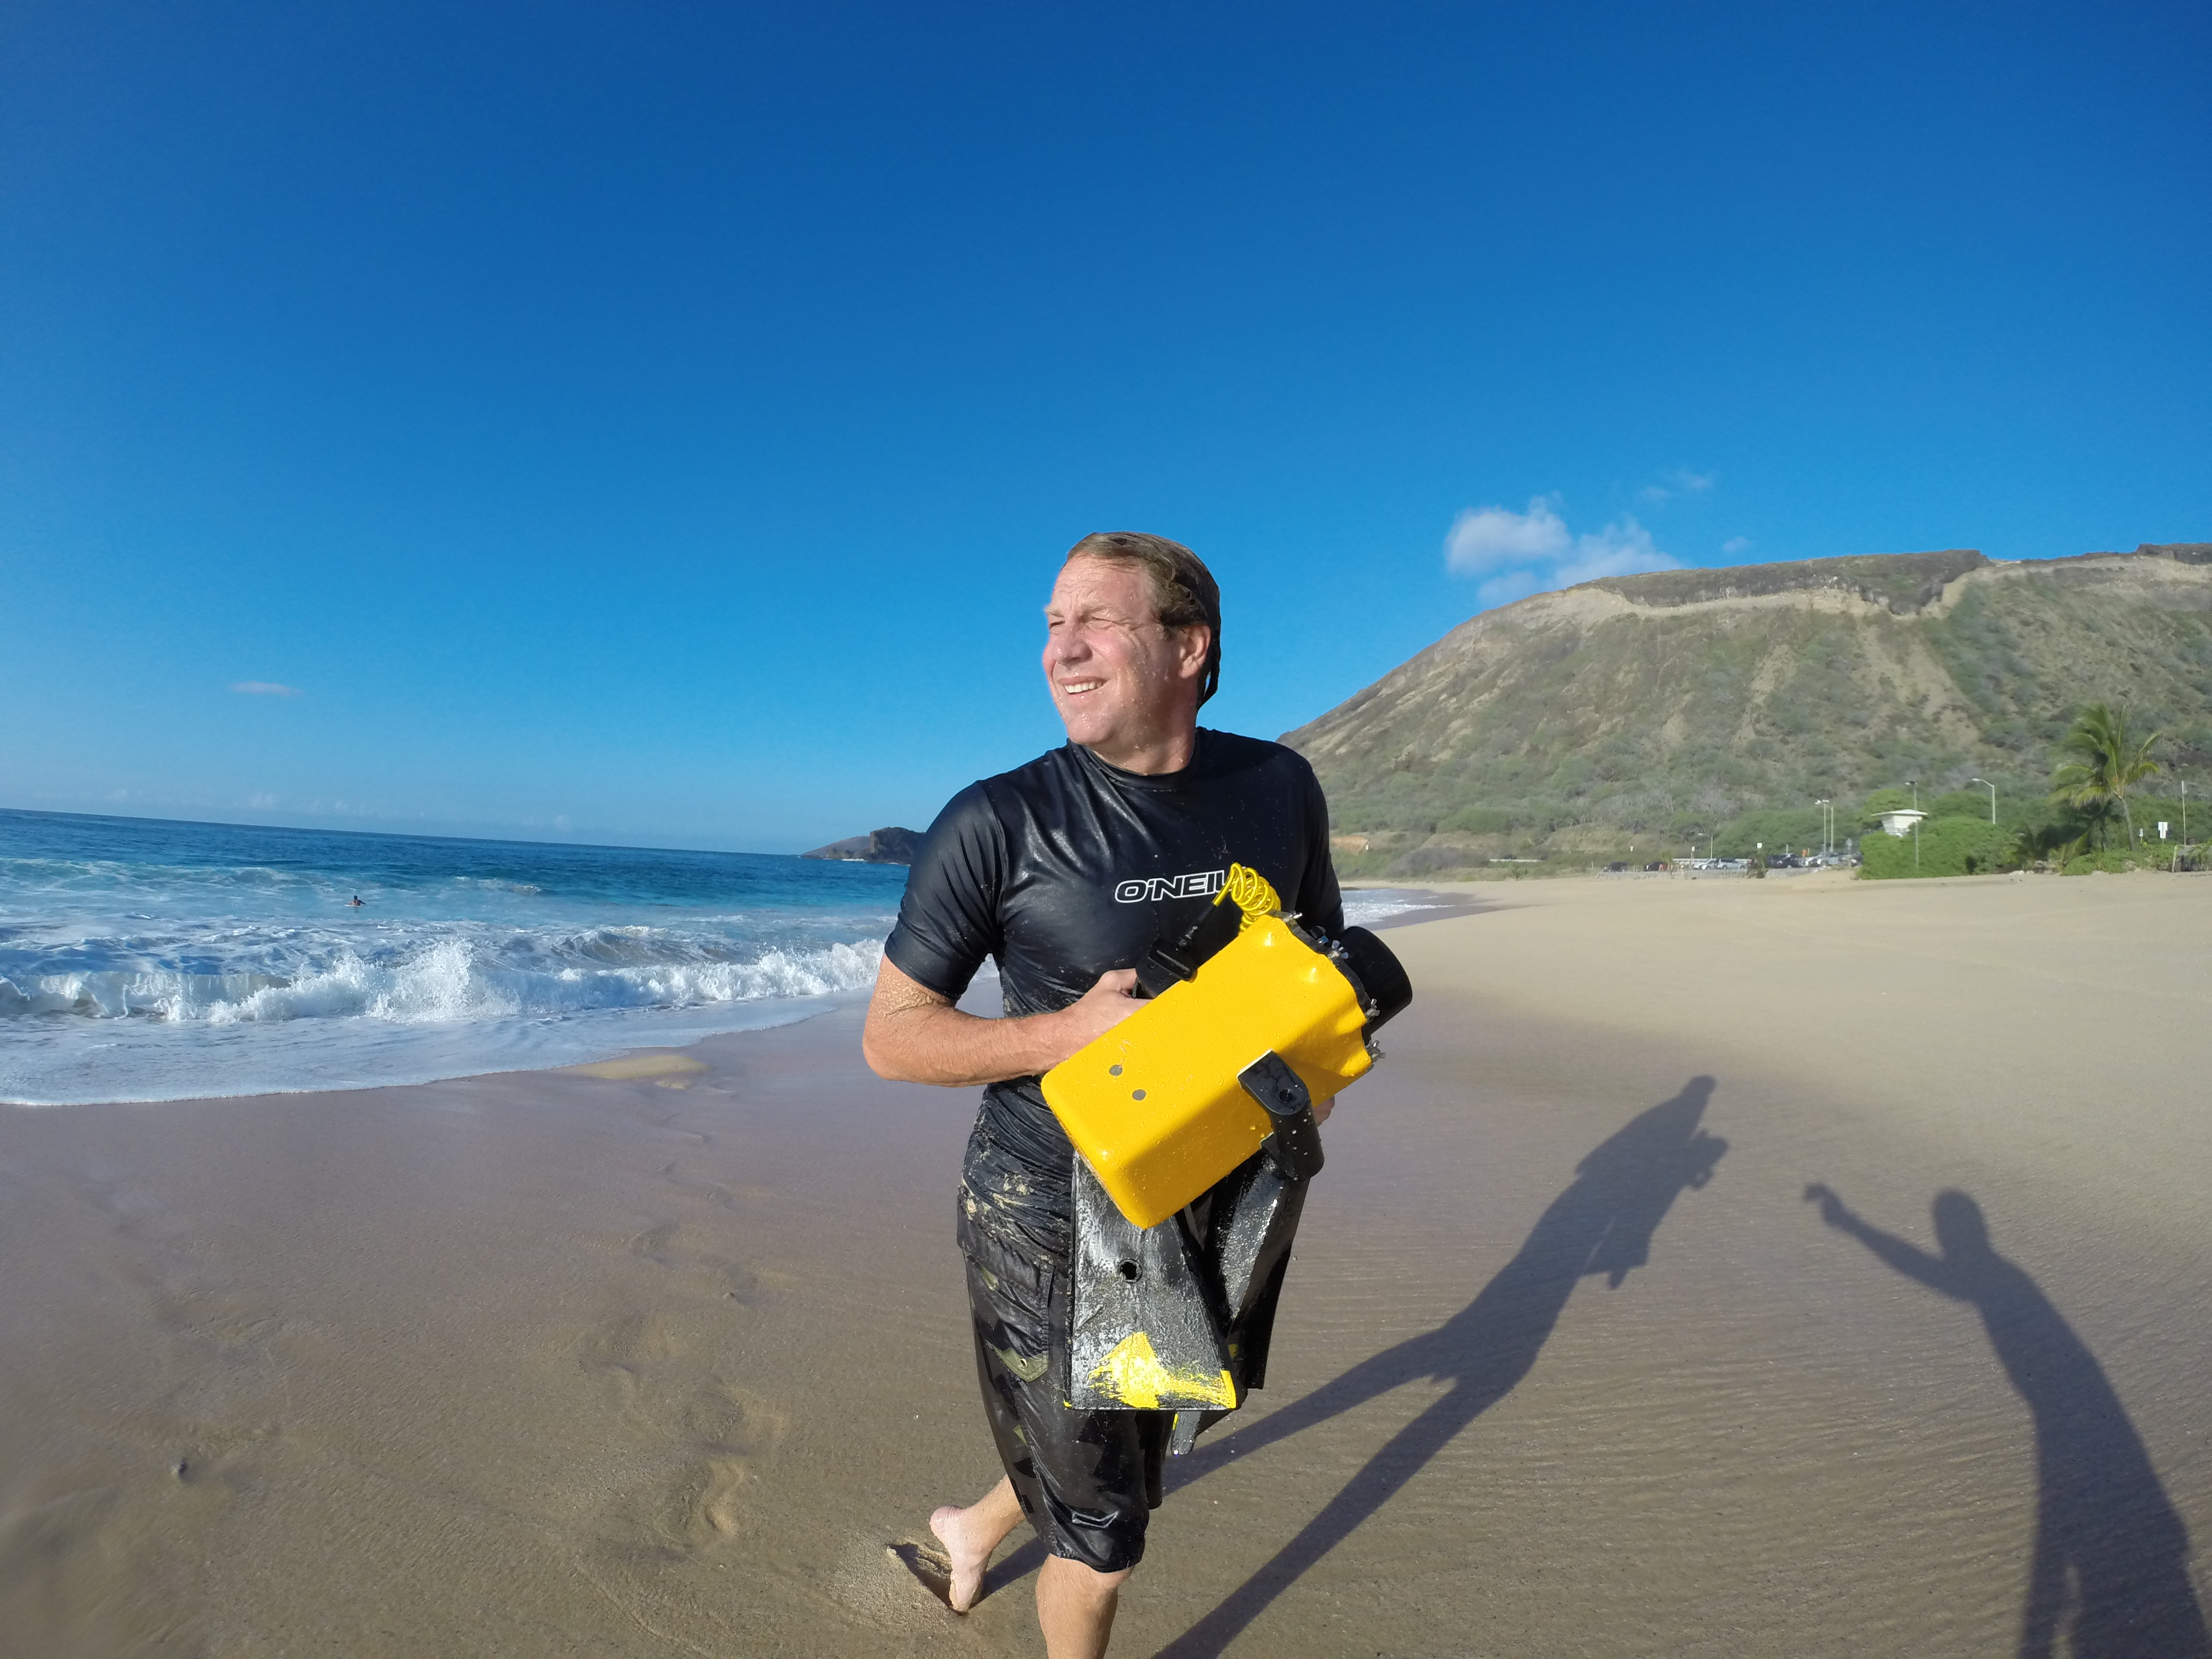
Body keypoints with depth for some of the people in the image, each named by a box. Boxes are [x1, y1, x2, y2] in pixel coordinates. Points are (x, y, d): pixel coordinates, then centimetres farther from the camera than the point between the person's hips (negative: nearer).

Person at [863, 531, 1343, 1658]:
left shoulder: (1279, 791, -5)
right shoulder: (997, 825, -16)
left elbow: (1322, 958, 12)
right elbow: (891, 1036, -10)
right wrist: (1069, 1030, -25)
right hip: (1045, 1212, -5)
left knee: (1127, 1464, 28)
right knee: (1102, 1537, 11)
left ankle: (978, 1526, 59)